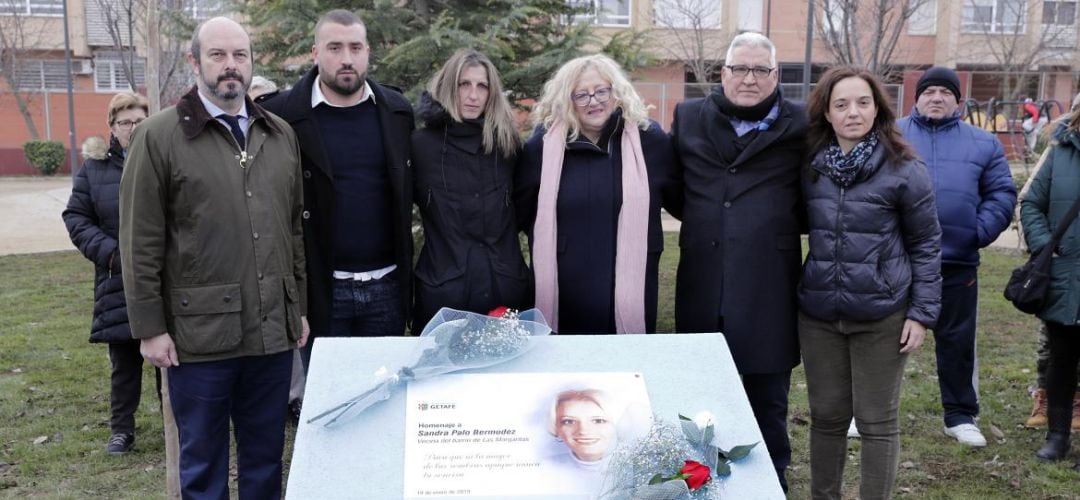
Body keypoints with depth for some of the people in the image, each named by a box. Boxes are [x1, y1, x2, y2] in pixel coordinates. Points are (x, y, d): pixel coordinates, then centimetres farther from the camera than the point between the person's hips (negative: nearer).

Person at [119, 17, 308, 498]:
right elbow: (141, 242, -5)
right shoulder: (158, 136, -5)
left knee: (266, 457, 15)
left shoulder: (281, 134, 10)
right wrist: (149, 326, -7)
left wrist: (299, 307, 13)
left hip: (273, 330, 4)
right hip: (199, 331, -4)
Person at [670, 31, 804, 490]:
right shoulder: (688, 117, 7)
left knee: (768, 403, 11)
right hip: (702, 286, 2)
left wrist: (780, 225, -4)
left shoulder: (798, 127, 1)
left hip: (769, 289, -2)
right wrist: (703, 223, 8)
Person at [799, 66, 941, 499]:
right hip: (818, 313, 4)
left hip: (882, 316, -3)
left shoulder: (904, 169, -6)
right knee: (826, 415, 14)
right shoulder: (810, 167, 4)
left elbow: (926, 244, -2)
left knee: (878, 421, 7)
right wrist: (800, 293, 7)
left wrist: (923, 312, -6)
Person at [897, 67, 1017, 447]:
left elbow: (1002, 193, 8)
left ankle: (960, 414, 25)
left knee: (957, 339, 11)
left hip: (957, 261, 2)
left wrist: (981, 231, -7)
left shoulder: (983, 143, 11)